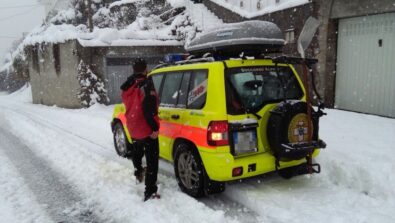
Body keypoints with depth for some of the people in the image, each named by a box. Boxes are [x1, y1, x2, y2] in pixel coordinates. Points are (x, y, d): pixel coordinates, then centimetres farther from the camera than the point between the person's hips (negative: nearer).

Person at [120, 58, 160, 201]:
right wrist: (155, 127, -23)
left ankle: (138, 172, 54)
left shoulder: (127, 85, 7)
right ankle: (150, 192, -1)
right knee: (152, 160, -2)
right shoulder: (146, 84, -19)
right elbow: (148, 109, -26)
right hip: (146, 129, -8)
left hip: (132, 127, 8)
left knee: (137, 150, 32)